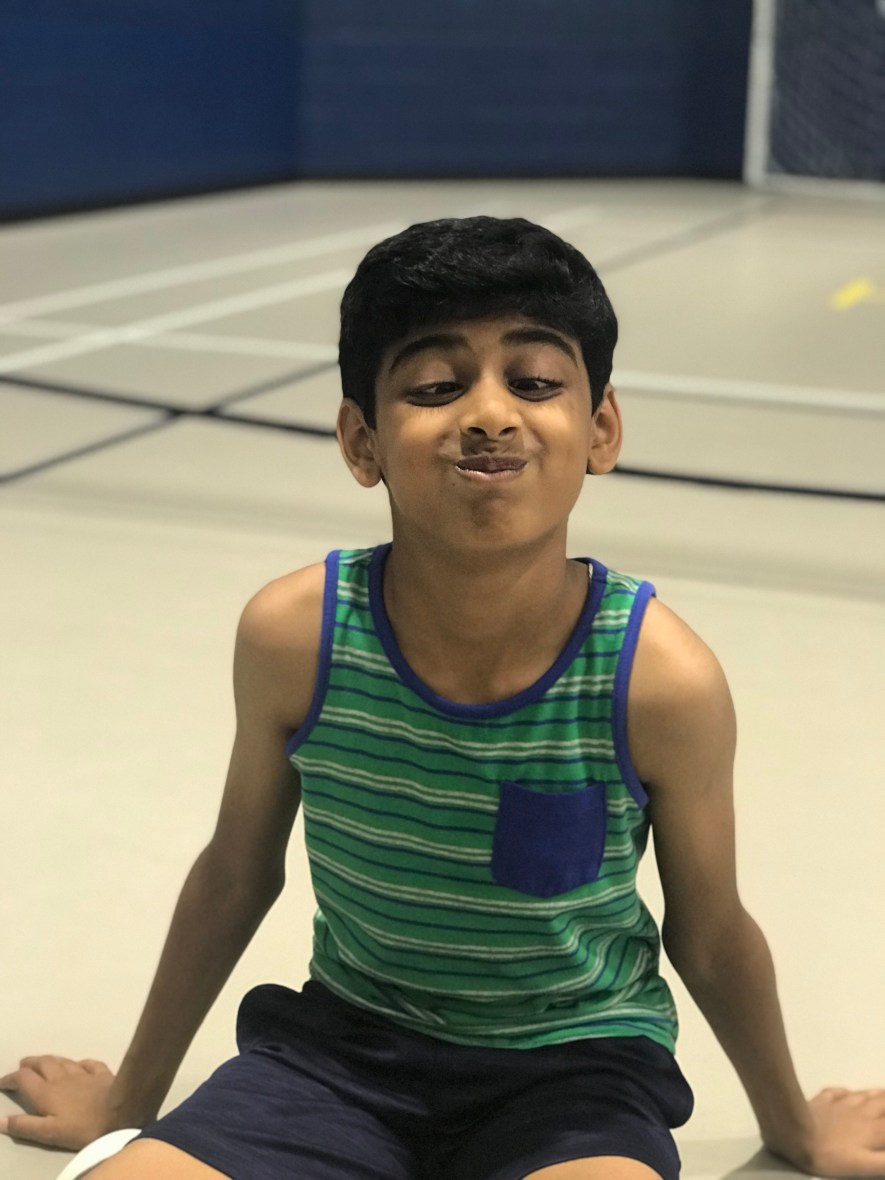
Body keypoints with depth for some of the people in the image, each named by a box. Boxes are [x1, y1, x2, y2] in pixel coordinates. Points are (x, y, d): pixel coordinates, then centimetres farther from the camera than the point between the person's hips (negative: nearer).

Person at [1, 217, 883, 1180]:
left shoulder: (662, 680, -22)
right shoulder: (293, 636, -17)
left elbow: (709, 938, -2)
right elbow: (234, 879, 2)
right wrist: (130, 1099, 16)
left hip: (574, 1066, -1)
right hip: (345, 1040, 2)